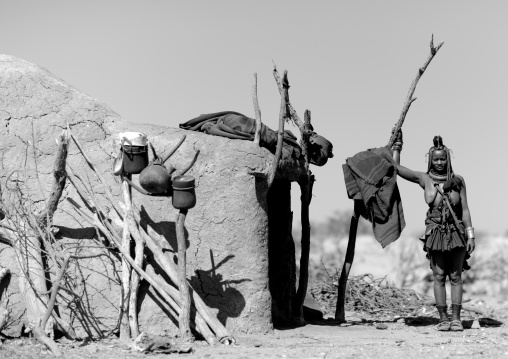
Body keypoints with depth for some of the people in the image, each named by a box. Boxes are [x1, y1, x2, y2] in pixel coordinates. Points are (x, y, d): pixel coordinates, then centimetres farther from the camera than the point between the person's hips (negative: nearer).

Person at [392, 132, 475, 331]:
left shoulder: (458, 181, 3)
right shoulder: (425, 179, 1)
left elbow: (465, 210, 4)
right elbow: (396, 167, -2)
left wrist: (471, 235, 0)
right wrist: (397, 145, 6)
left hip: (457, 233, 0)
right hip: (436, 233, 0)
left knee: (456, 277, 3)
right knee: (439, 277, 1)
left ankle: (456, 318, 6)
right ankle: (443, 319, 6)